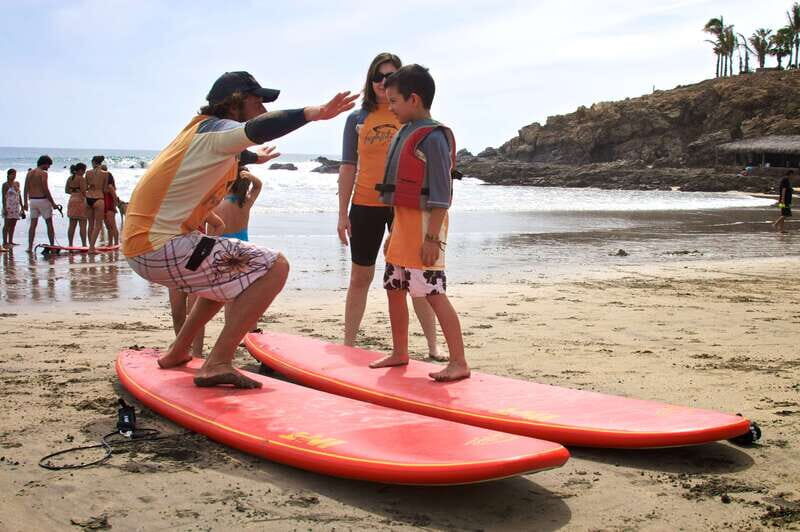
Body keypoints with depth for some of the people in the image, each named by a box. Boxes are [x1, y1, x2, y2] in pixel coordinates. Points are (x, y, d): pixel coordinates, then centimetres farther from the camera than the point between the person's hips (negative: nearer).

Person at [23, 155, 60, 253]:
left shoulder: (30, 173, 10)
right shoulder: (43, 173, -10)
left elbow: (26, 189, 10)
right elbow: (46, 190, -15)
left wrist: (25, 202, 15)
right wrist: (53, 203, -10)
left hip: (32, 200, 6)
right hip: (42, 200, -6)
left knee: (33, 224, 7)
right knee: (49, 224, 4)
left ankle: (30, 247, 2)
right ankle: (52, 246, 6)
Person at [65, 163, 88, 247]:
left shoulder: (69, 178, 11)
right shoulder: (81, 178, -11)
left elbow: (66, 190, 15)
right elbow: (83, 191, -15)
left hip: (72, 200, 8)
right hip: (80, 201, -8)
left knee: (72, 225, 9)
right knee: (82, 225, -5)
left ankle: (70, 244, 9)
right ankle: (84, 244, -7)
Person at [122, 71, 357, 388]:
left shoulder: (203, 127, 20)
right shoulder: (217, 130, -11)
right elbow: (257, 129, -36)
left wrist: (256, 158, 64)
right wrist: (315, 112, -47)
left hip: (140, 246, 10)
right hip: (162, 247, -10)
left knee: (228, 274, 33)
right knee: (274, 267, -14)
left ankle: (177, 354, 34)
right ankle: (217, 364, -17)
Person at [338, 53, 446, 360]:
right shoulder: (357, 119, 4)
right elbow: (348, 167, 5)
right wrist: (343, 213, 1)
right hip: (365, 205, 1)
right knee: (360, 277, 9)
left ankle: (433, 347, 11)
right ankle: (348, 346, 19)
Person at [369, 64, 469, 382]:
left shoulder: (432, 137, -14)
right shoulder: (404, 135, 15)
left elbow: (441, 194, -19)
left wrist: (432, 237, -23)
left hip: (424, 224, -10)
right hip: (403, 223, 10)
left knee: (433, 292, -11)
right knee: (394, 289, 15)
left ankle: (459, 362, -8)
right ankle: (399, 353, 29)